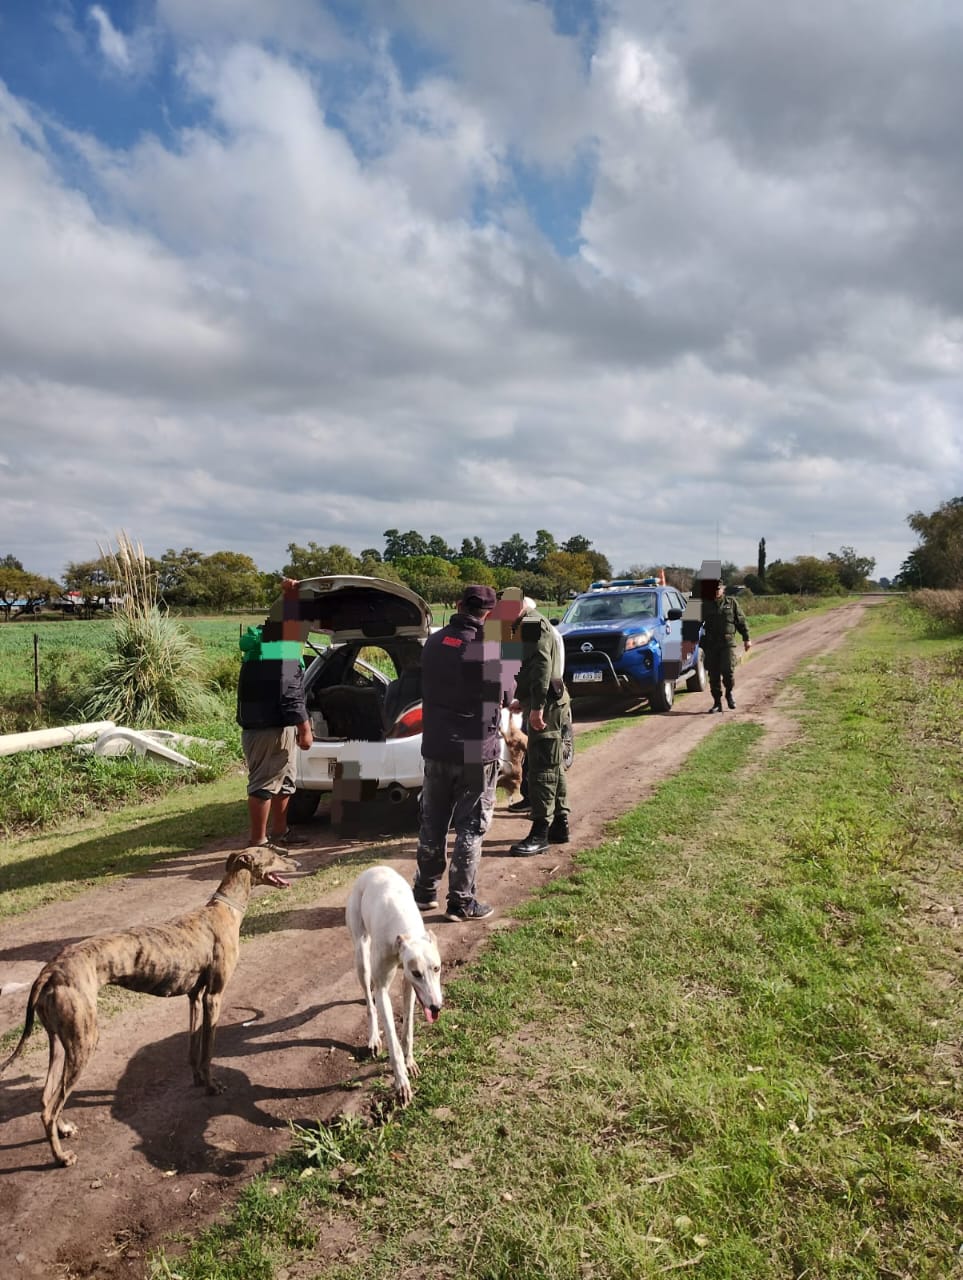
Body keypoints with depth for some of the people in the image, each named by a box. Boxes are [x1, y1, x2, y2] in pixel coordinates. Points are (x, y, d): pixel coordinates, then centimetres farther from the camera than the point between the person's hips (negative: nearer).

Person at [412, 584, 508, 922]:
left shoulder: (433, 643, 1)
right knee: (470, 828, 6)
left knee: (432, 824, 17)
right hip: (477, 752, -5)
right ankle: (461, 901, 11)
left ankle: (424, 891, 27)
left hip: (436, 748, 5)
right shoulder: (491, 649, -16)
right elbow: (502, 697, -4)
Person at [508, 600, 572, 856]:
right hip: (550, 704, 11)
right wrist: (523, 700, 31)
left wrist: (537, 706, -26)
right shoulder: (536, 626, 21)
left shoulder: (533, 625, -11)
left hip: (546, 707, -11)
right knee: (553, 767, 15)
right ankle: (559, 826, 23)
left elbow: (542, 665, -22)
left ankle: (540, 833, -8)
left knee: (542, 768, -9)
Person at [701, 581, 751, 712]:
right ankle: (717, 703, 12)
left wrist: (746, 638, 8)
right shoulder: (705, 605, 9)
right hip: (710, 645, 2)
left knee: (728, 670, -14)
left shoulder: (732, 602, 6)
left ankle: (729, 693, 14)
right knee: (713, 674, 3)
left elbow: (741, 621, 10)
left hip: (728, 643, -2)